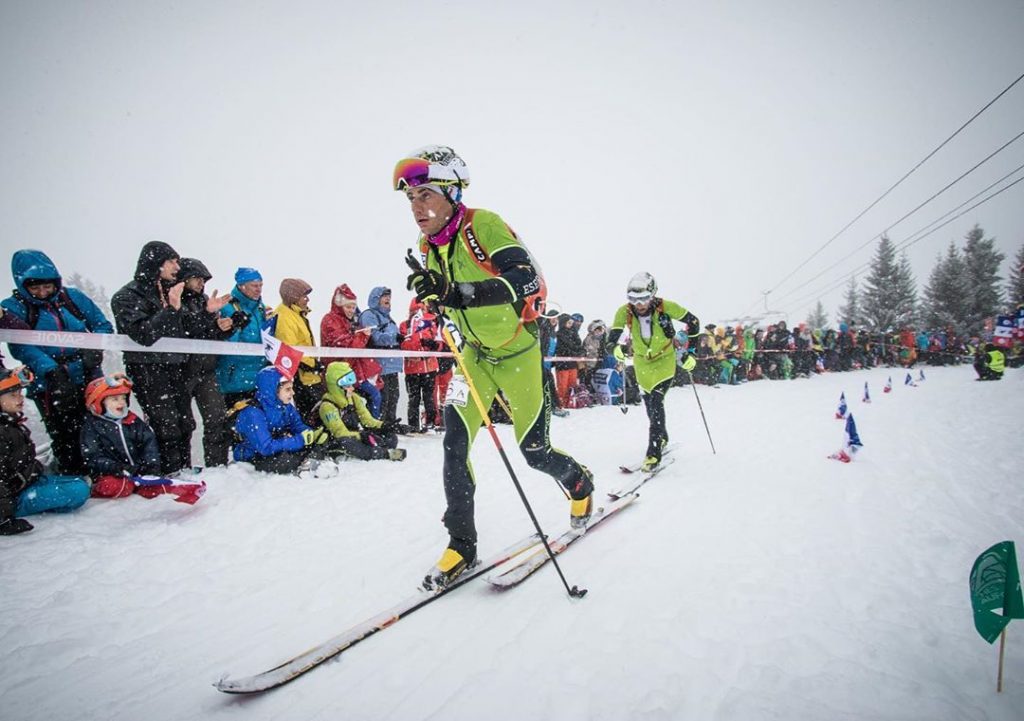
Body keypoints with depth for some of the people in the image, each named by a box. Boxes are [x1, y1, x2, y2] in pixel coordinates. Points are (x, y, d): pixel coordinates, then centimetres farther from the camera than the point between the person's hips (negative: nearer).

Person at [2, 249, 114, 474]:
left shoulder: (73, 297, 3)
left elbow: (103, 325, 8)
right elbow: (22, 347, -16)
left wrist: (94, 348, -13)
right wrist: (50, 370, -31)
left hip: (88, 380, 2)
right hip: (49, 387, -2)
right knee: (65, 441, 6)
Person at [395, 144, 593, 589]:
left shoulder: (483, 224, -21)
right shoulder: (429, 246, 0)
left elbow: (527, 278, -37)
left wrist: (459, 291, -46)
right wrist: (436, 296, 1)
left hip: (518, 349, -5)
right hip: (475, 352, 6)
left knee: (534, 452, 3)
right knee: (455, 442, -10)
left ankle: (580, 483, 38)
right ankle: (461, 545, 4)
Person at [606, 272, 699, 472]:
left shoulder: (665, 307, -25)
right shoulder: (624, 312, -21)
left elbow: (693, 322, -10)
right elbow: (611, 341, -18)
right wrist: (616, 349, -41)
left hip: (665, 360, -3)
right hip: (642, 361, 3)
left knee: (656, 401, -19)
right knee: (649, 403, 14)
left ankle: (654, 452, -14)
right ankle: (662, 437, 41)